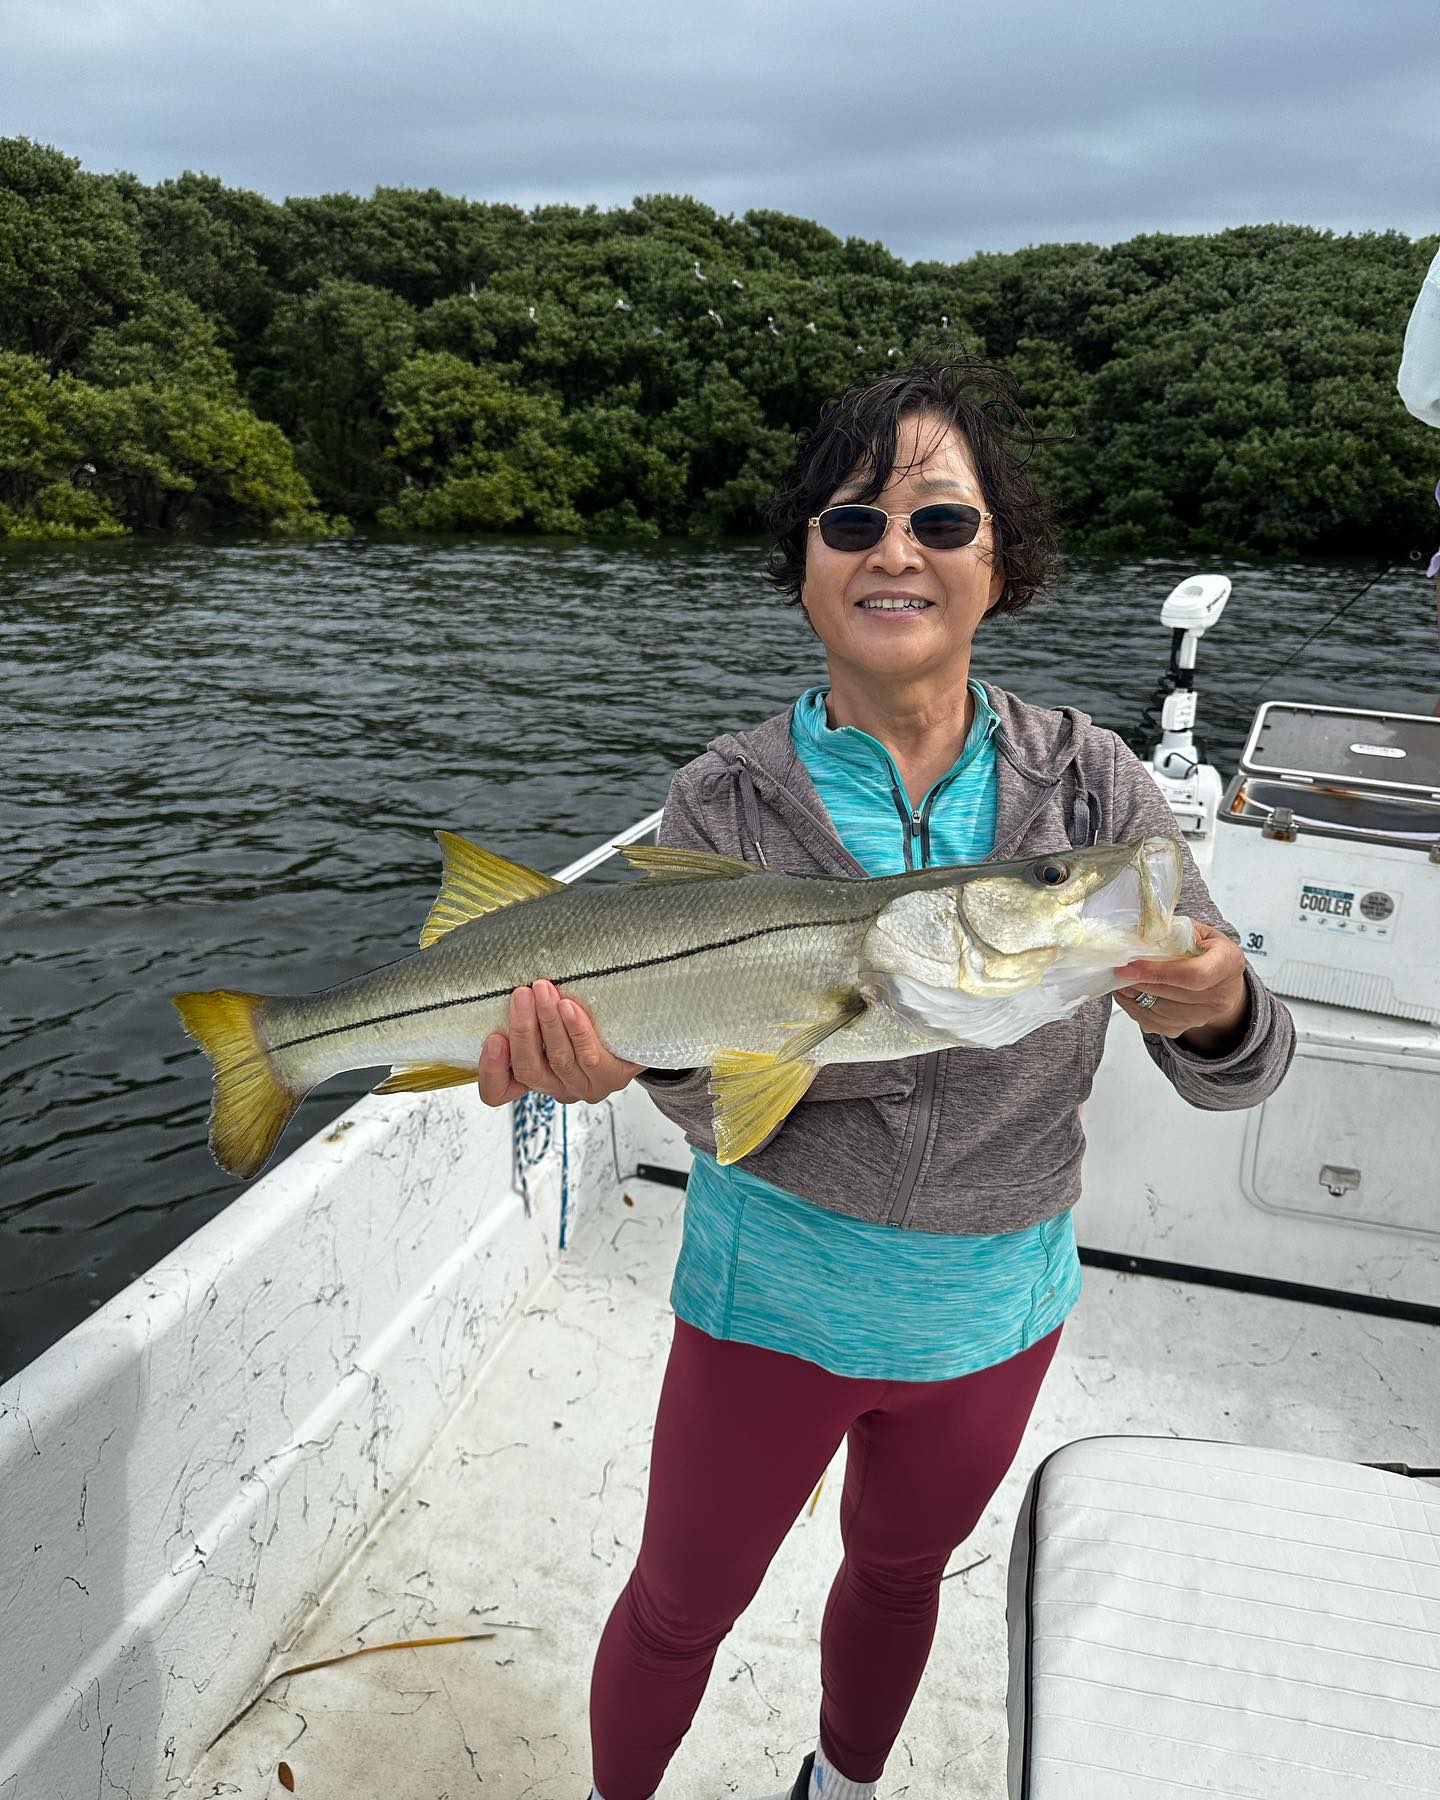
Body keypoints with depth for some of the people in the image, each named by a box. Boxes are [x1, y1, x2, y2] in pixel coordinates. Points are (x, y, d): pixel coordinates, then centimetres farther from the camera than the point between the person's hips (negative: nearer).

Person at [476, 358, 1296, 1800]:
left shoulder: (1087, 784, -12)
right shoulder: (728, 803, -16)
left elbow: (1238, 1075, -12)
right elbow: (720, 1104, -17)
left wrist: (1218, 1014, -35)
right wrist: (643, 1055, -39)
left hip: (996, 1305, 3)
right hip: (775, 1290, -2)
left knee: (900, 1571, 28)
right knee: (680, 1606, 18)